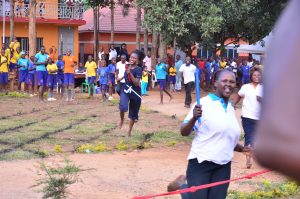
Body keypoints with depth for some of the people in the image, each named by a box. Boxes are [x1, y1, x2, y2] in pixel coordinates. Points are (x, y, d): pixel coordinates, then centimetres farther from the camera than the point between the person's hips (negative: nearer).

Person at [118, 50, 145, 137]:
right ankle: (121, 120, 5)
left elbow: (137, 83, -25)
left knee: (133, 113, 11)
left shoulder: (138, 69, -14)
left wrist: (130, 73, -31)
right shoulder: (127, 66, 1)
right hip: (125, 90, 2)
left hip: (135, 92, -2)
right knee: (123, 107, -26)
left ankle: (129, 131, 30)